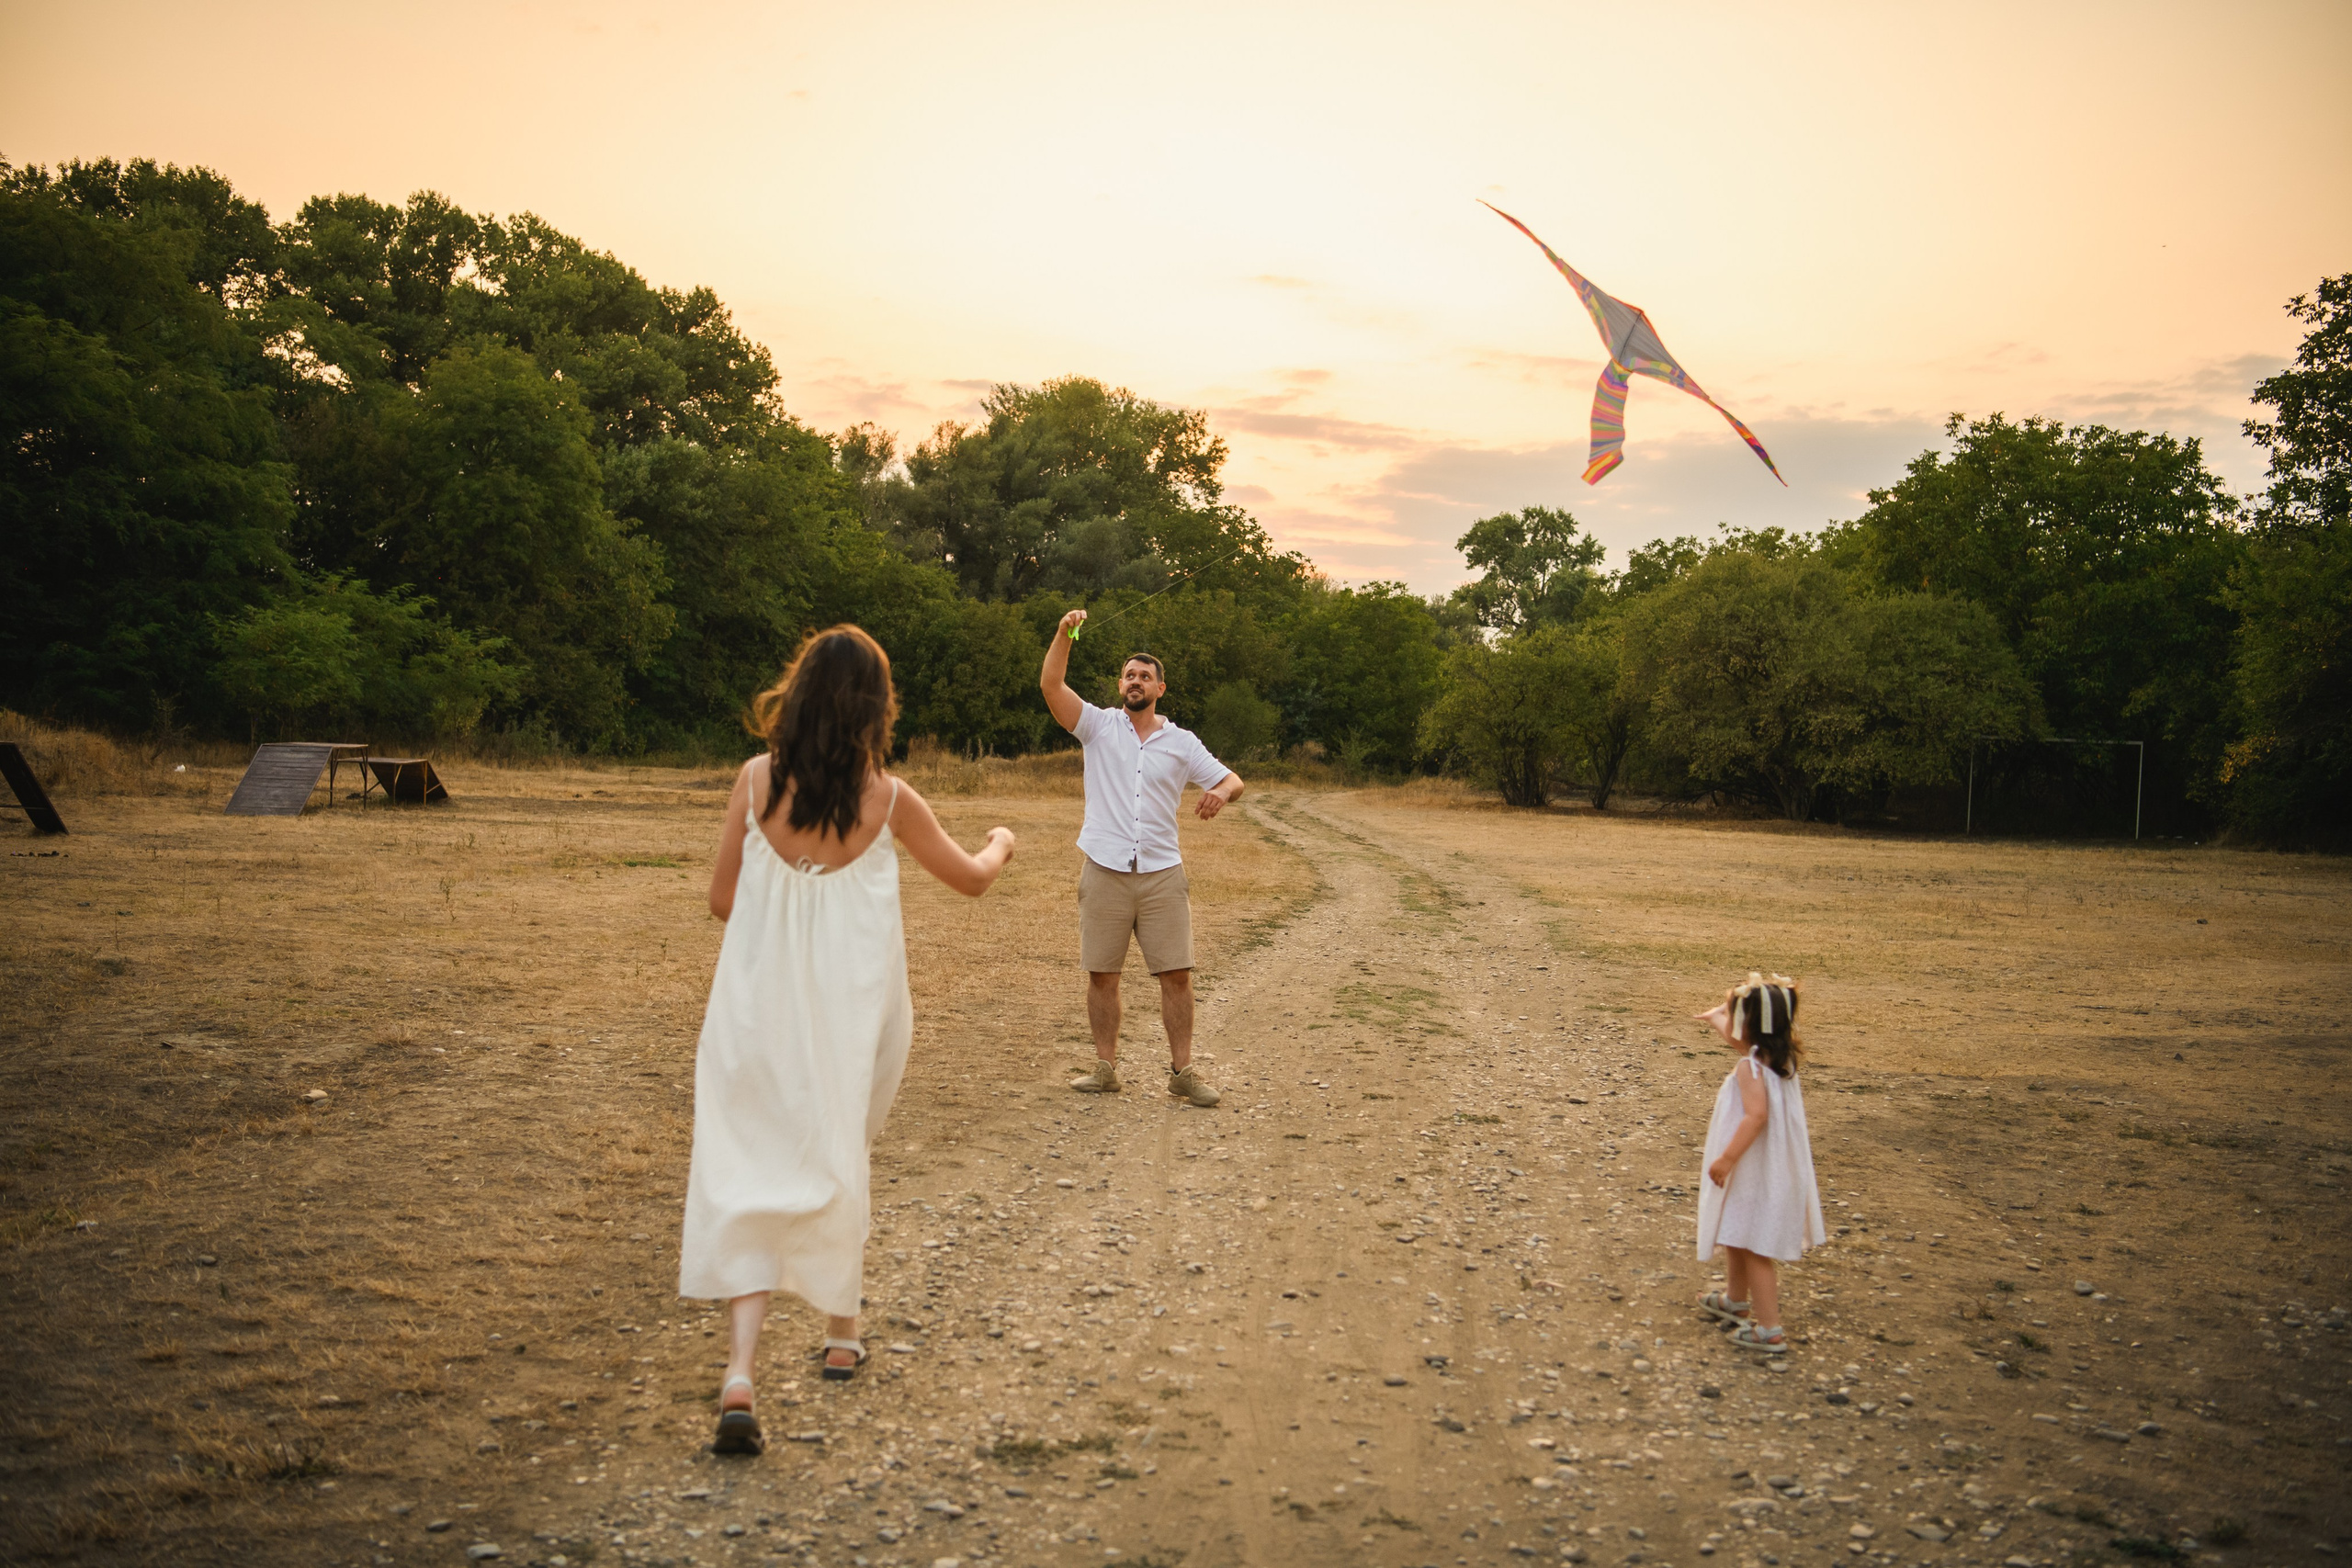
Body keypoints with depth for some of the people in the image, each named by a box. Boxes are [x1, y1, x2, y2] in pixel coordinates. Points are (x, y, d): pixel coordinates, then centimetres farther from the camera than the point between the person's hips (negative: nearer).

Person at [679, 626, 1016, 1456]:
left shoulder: (757, 780, -4)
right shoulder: (888, 798, -6)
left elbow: (721, 898, 2)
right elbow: (971, 878, 8)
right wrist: (1001, 843, 30)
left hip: (759, 1005, 0)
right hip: (850, 1007, 0)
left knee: (749, 1171, 2)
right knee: (838, 1161, 20)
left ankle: (740, 1369, -12)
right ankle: (841, 1332, 35)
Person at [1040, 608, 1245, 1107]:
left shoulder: (1182, 742, 8)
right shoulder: (1098, 726, 5)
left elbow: (1232, 780, 9)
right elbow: (1051, 684, -7)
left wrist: (1222, 792, -15)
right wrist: (1065, 632, -19)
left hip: (1162, 874, 0)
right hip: (1104, 872, 0)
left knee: (1177, 974, -1)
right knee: (1101, 974, 5)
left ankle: (1182, 1071, 9)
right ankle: (1106, 1068, 16)